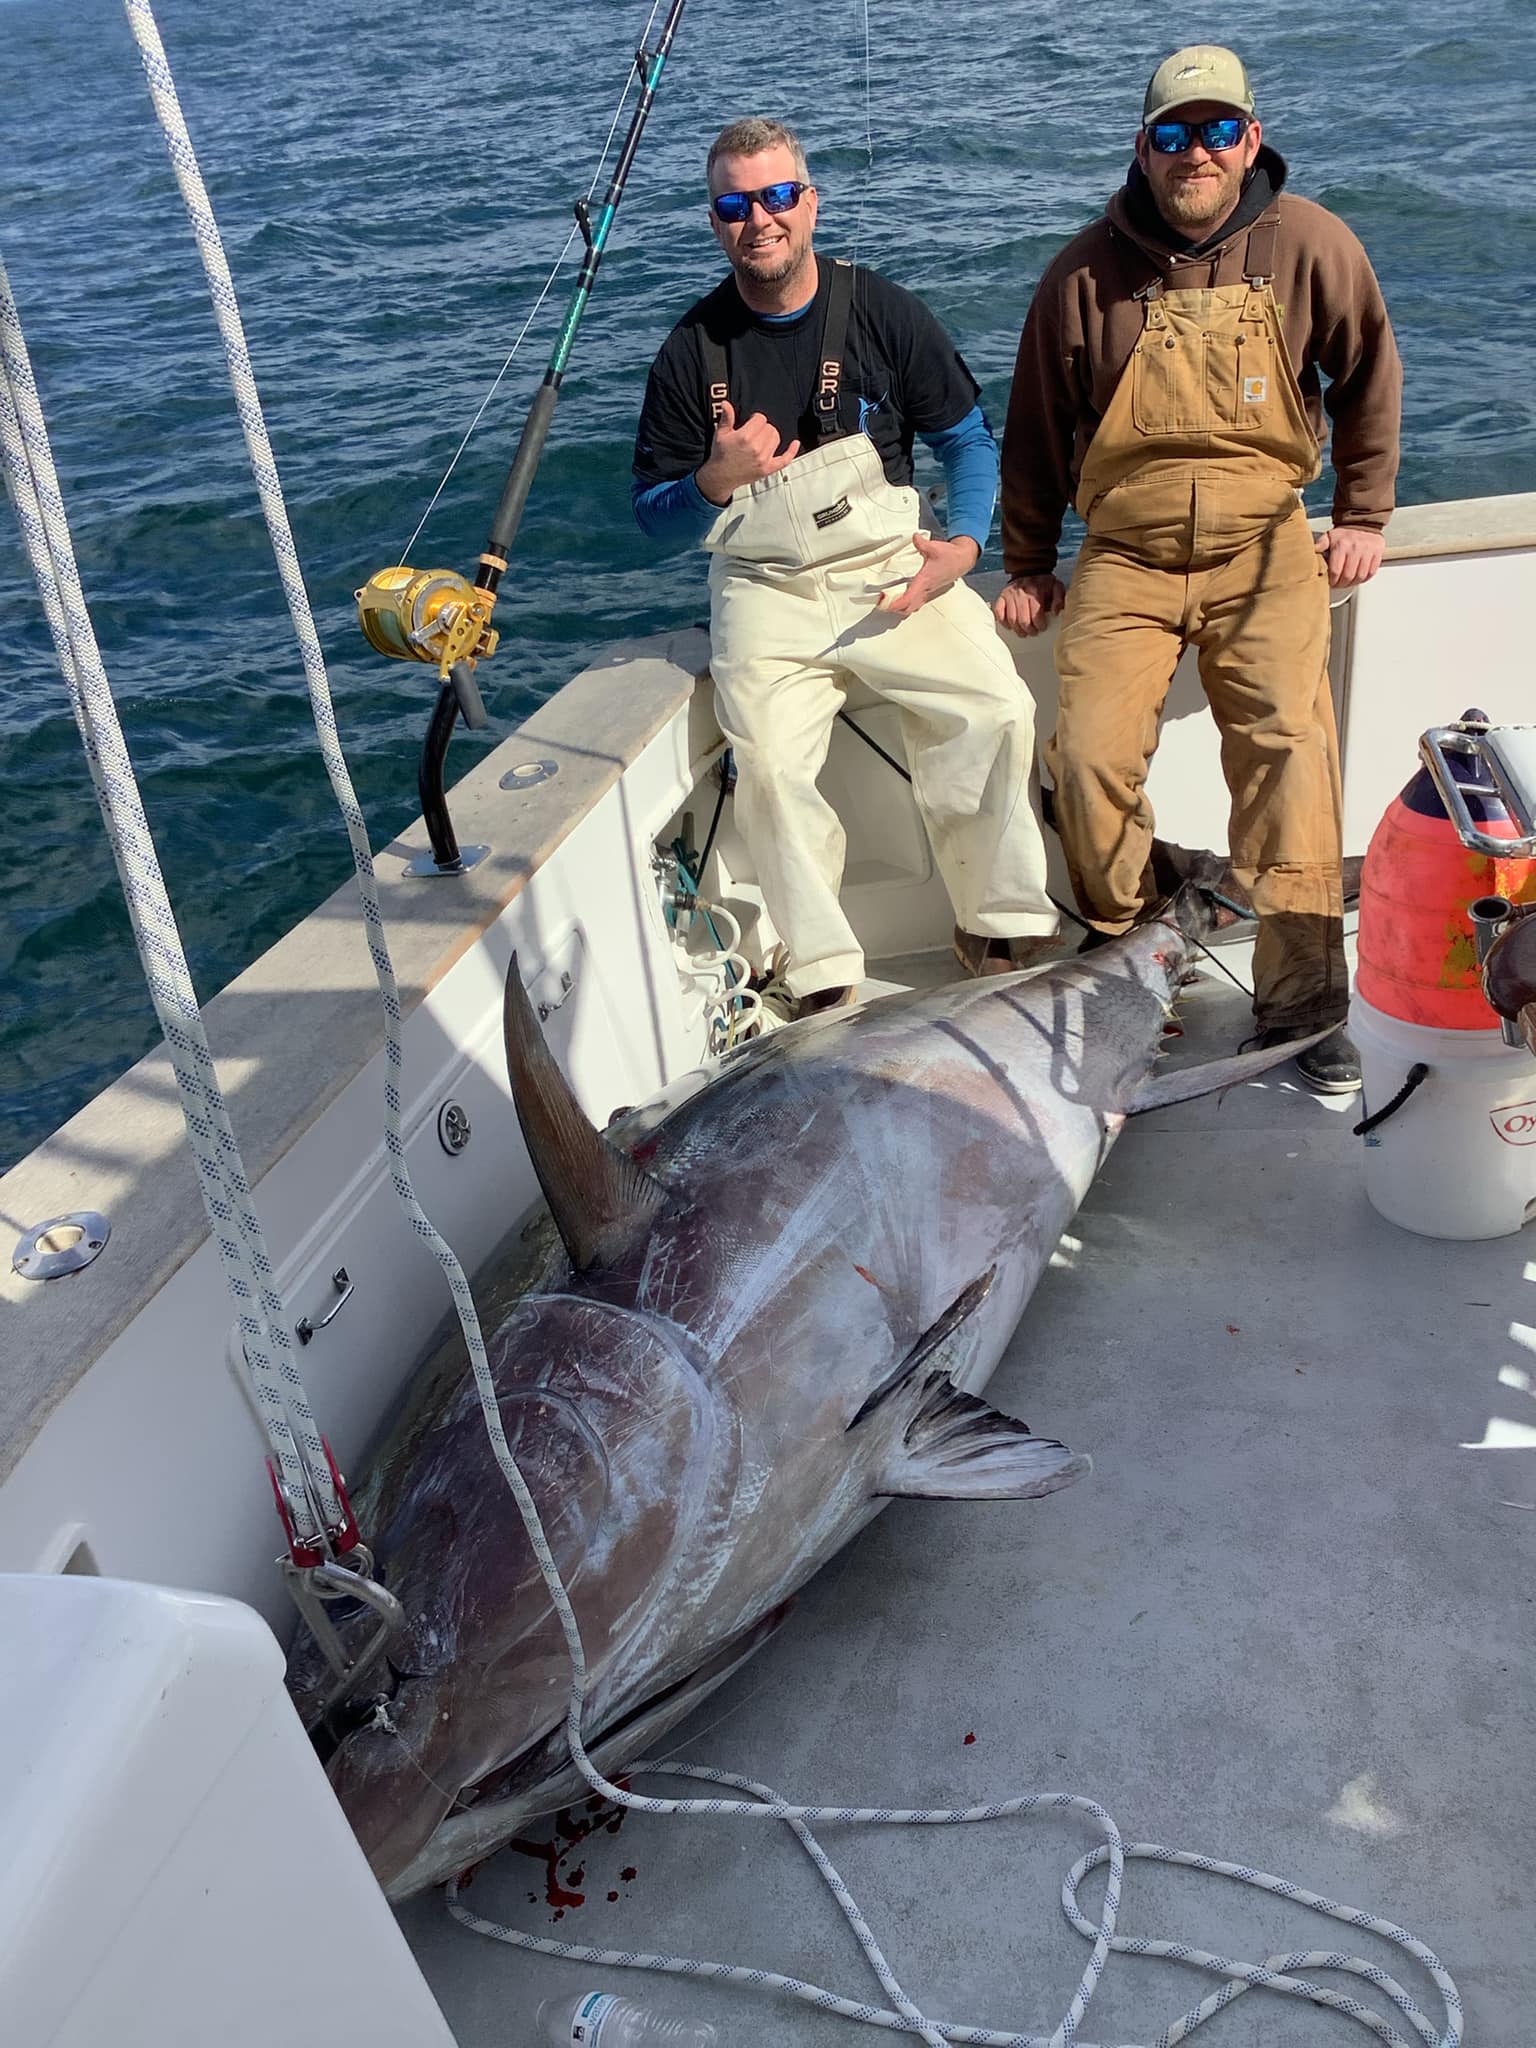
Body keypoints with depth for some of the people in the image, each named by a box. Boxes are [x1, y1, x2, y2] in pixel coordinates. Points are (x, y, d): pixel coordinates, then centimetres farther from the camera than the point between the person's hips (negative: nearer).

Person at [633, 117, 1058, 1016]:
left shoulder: (884, 313, 1)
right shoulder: (692, 351, 1)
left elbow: (970, 439, 10)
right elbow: (655, 516, 5)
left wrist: (965, 542, -8)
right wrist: (714, 484, -17)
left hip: (893, 567, 1)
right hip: (766, 589, 0)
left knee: (994, 708, -22)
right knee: (770, 761, -26)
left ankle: (1002, 925, -4)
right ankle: (824, 975, -12)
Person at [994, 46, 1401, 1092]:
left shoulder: (1307, 243, 2)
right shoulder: (1089, 269, 1)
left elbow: (1368, 375, 15)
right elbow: (1037, 424, 10)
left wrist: (1363, 516, 10)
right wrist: (1027, 566, 13)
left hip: (1265, 545, 0)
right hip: (1126, 552, 1)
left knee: (1288, 748, -19)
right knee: (1090, 754, -16)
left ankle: (1304, 1009, -13)